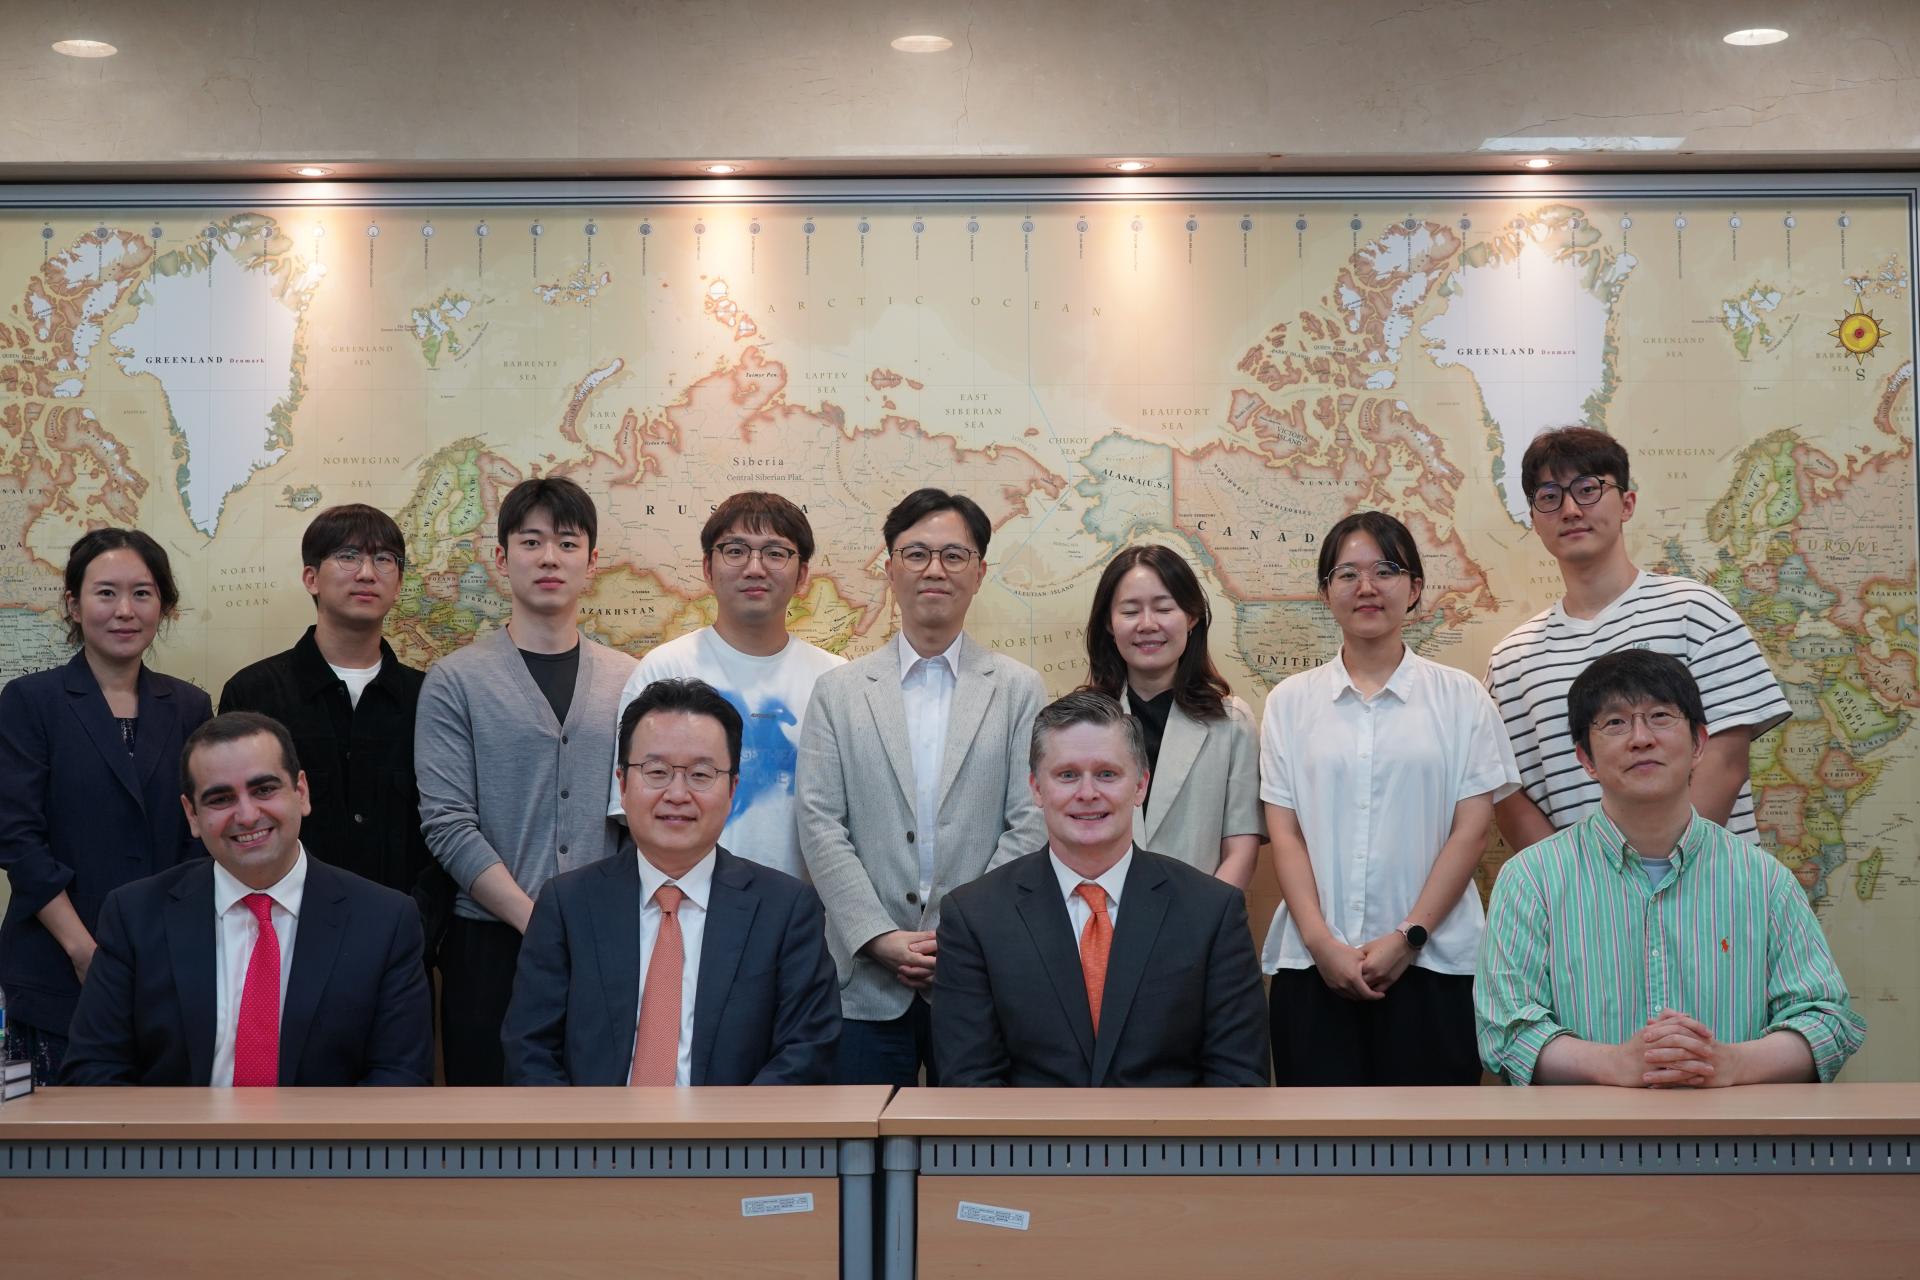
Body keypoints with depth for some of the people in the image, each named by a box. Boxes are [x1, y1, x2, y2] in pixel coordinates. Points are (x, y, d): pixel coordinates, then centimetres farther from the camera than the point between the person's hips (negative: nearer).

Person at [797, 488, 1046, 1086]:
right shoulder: (839, 691, 7)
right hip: (867, 978, 1)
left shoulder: (1019, 690, 5)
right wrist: (881, 938, -10)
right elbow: (820, 825, 0)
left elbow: (1029, 827, 0)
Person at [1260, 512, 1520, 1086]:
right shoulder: (1290, 702, 9)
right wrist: (1322, 941, -8)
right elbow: (1284, 832, 4)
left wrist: (1408, 936, -9)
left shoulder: (1460, 697, 5)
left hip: (1430, 962, -1)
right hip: (1312, 962, 1)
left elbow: (1471, 829, 0)